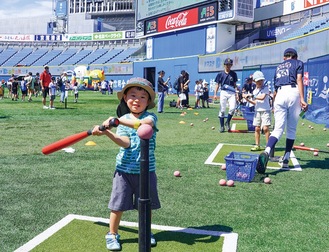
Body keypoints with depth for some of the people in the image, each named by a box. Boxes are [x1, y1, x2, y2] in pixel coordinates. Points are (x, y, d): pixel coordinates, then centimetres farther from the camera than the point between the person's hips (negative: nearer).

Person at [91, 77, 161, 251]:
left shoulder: (151, 117, -4)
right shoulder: (123, 120, 1)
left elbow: (145, 124, -31)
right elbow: (125, 143, -16)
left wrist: (118, 120, -33)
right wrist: (107, 133, -32)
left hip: (146, 169, 0)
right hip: (124, 169, 0)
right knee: (118, 204, 5)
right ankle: (112, 234, 25)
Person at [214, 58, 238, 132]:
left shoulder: (234, 74, 9)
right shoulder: (220, 74, 4)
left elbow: (235, 84, 13)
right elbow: (217, 84, 5)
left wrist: (236, 93, 4)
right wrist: (215, 94, -4)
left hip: (232, 93, 1)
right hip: (223, 92, -1)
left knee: (232, 108, -15)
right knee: (222, 110, 1)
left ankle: (228, 122, 8)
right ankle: (222, 126, 10)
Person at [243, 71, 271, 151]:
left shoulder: (265, 88, -4)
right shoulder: (254, 91, 12)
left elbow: (262, 97, -18)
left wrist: (250, 95, -15)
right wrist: (247, 99, -2)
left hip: (265, 111, -5)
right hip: (257, 111, 6)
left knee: (265, 128, -12)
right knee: (257, 128, 6)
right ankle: (257, 145, 14)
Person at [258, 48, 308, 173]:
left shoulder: (279, 67, 30)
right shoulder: (298, 63, 18)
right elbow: (299, 80, 0)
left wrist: (275, 105, 40)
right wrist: (302, 99, -10)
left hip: (280, 94, 3)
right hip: (293, 92, -3)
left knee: (278, 129, -4)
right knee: (291, 129, 8)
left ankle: (266, 152, -30)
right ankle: (286, 159, 9)